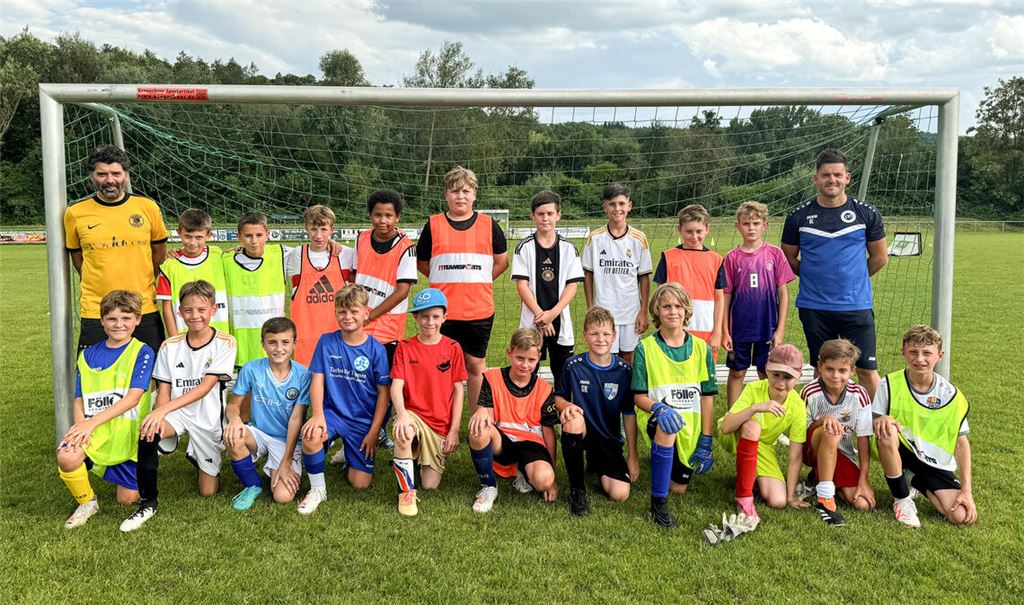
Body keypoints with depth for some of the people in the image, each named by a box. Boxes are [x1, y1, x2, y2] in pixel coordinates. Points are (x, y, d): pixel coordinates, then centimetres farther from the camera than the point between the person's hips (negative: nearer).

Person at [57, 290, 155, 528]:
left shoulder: (142, 353, -5)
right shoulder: (88, 355, 9)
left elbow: (133, 397, -15)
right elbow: (79, 399, 5)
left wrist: (93, 422, -23)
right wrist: (81, 425, -16)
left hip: (129, 433, -2)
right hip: (93, 432, 2)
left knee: (128, 499, 0)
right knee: (67, 457, -31)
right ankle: (87, 503, 0)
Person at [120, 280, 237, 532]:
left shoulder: (224, 343, -9)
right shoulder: (170, 346, 1)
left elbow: (205, 387, -18)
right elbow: (163, 390, 0)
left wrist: (164, 409, -27)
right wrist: (159, 416, -22)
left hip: (208, 419, -1)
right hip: (174, 414, 2)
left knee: (208, 492, 3)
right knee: (148, 433, -35)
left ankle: (195, 456, 37)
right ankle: (147, 503, -16)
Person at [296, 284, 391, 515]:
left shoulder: (376, 349, -6)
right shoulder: (327, 342, -2)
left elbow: (383, 392, -3)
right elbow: (317, 380, -3)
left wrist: (373, 432, -7)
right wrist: (317, 415, -19)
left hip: (364, 420, 0)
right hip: (333, 412, 1)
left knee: (360, 483, -6)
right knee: (310, 435, -34)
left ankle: (350, 453, 29)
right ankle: (317, 489, -8)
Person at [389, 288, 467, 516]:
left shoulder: (452, 348, 1)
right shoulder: (405, 347, 0)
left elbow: (458, 390, 2)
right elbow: (396, 386, -9)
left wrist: (454, 430, -3)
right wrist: (402, 415, -29)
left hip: (440, 424, 1)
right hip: (413, 414, -1)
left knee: (430, 485, -3)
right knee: (403, 433, -38)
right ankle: (406, 492, -19)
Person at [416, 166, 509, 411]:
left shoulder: (488, 225, 4)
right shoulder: (434, 225, 3)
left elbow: (502, 261, 12)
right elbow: (420, 262, 13)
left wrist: (476, 281, 7)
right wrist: (446, 282, 7)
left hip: (480, 309, 0)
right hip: (443, 310, 0)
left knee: (476, 365, 10)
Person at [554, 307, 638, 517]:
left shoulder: (623, 370, -6)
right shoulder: (574, 366, -9)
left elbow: (629, 414, 0)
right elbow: (558, 397, 3)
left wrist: (632, 456, 1)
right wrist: (566, 405, -22)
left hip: (609, 439, 1)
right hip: (582, 433, -1)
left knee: (620, 494, -19)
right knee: (573, 420, -37)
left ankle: (599, 469, 18)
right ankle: (577, 488, -16)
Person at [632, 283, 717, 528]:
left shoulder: (701, 348, 0)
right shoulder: (645, 348, -6)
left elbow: (707, 397, 1)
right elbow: (639, 397, -6)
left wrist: (705, 442, -2)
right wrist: (659, 409, -28)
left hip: (690, 427, 3)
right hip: (656, 418, -3)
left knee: (679, 487, 2)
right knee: (667, 425, -38)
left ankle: (664, 458, 38)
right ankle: (658, 501, -23)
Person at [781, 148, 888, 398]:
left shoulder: (866, 213, 1)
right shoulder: (799, 216, 0)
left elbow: (880, 257, 11)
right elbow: (788, 257, 10)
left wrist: (853, 278, 12)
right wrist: (813, 276, 7)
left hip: (856, 305, 0)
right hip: (814, 306, 1)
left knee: (867, 369, 1)